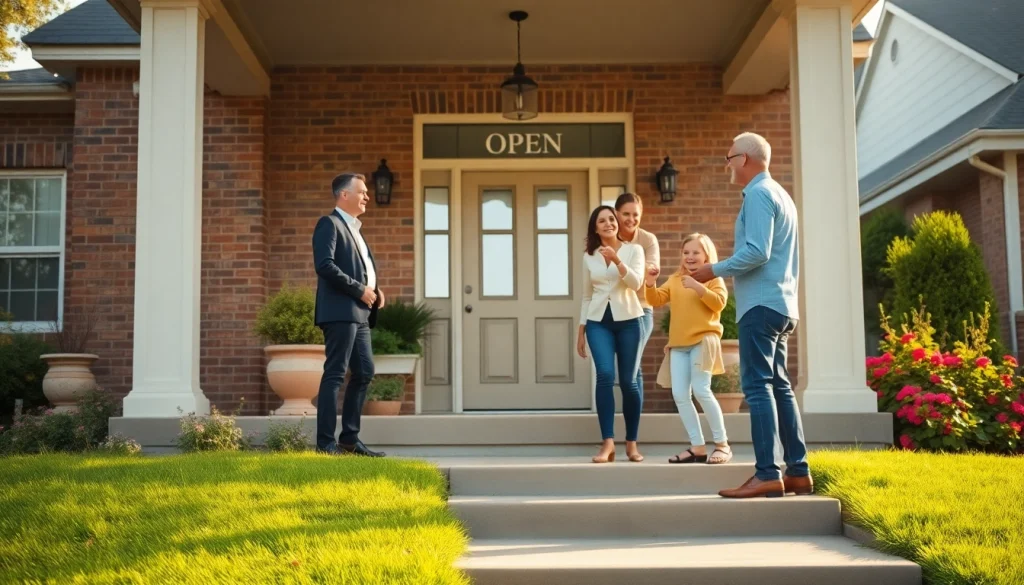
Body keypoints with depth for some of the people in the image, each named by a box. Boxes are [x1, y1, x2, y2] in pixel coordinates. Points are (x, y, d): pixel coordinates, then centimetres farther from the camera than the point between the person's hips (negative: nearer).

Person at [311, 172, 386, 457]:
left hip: (359, 313, 9)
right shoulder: (329, 224, -5)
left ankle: (350, 438, 16)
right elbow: (325, 265, -18)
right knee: (335, 374, -9)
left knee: (364, 372, 9)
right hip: (340, 311, -9)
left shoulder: (354, 229, 23)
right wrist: (359, 289, -16)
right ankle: (326, 442, -6)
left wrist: (374, 290, 8)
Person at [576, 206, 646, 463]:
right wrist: (581, 331, 14)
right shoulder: (589, 257, 11)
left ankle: (631, 443, 14)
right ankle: (608, 443, -16)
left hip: (628, 320, -1)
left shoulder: (634, 250, 3)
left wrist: (617, 260, -26)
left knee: (628, 381, -1)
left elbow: (636, 283, -12)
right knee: (605, 375, -17)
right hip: (598, 322, 1)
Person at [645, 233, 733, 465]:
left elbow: (719, 302, -13)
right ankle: (698, 447, 7)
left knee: (701, 390, -14)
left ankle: (723, 444, -1)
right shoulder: (675, 280, 17)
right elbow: (656, 300, 11)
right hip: (678, 344, 6)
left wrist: (698, 287, -21)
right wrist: (650, 285, -8)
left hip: (703, 340, -6)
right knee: (679, 394, 0)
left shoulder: (713, 278, 2)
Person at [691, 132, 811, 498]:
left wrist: (715, 270, -10)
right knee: (778, 386, 10)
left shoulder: (758, 194, -10)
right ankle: (797, 471, 11)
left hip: (761, 304, -10)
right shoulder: (779, 194, 22)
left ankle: (767, 475, -14)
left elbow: (756, 252, -20)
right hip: (780, 303, 10)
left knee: (758, 386, -11)